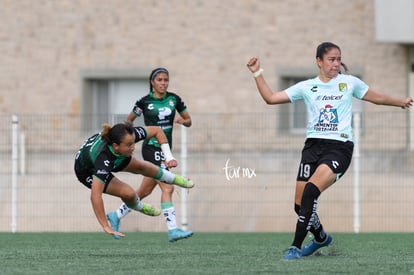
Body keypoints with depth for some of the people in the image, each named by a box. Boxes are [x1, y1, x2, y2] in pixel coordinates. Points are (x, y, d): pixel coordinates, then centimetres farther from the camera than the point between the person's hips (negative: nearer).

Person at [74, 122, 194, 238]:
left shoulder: (129, 136, -33)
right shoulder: (103, 158, -48)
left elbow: (156, 130, -16)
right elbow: (95, 195, -50)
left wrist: (169, 157, -25)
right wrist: (106, 227, -51)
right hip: (88, 171, -5)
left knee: (140, 167, 18)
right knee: (128, 193, -13)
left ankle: (173, 178, 50)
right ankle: (139, 207, 25)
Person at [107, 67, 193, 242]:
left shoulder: (174, 99, 6)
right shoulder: (145, 101, -5)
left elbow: (189, 121, 12)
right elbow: (129, 120, 10)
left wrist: (183, 121, -10)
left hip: (165, 149, 6)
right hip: (151, 148, -6)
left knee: (145, 191, 14)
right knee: (167, 188, -18)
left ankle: (116, 216, 32)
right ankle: (172, 230, -21)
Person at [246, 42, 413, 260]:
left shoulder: (350, 83, 8)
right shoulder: (306, 87, 10)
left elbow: (377, 98, 24)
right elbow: (270, 98, 9)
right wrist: (257, 73, 2)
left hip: (339, 146, -3)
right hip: (313, 145, 3)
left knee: (311, 191, -26)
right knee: (300, 205, 0)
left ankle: (296, 246, -23)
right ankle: (321, 238, 31)